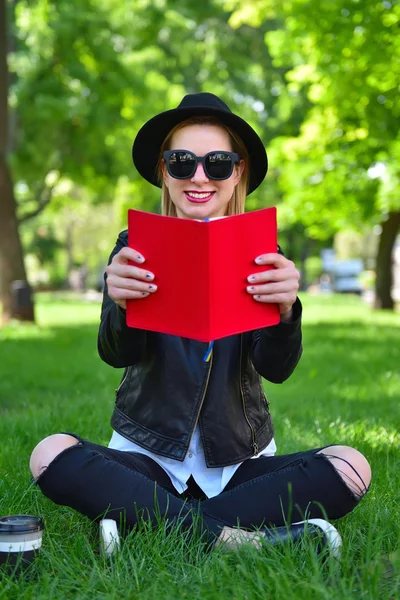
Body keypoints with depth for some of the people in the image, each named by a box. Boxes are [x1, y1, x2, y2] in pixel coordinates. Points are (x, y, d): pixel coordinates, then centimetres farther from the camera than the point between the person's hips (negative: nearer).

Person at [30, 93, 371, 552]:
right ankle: (233, 538, -27)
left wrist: (284, 310, -35)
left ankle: (143, 522, -21)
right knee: (52, 456, -29)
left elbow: (276, 369, -12)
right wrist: (120, 306, -39)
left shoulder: (260, 257, 0)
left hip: (238, 461, 1)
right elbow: (116, 355, -15)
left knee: (349, 469, -25)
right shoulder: (135, 249, -1)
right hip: (148, 457, -1)